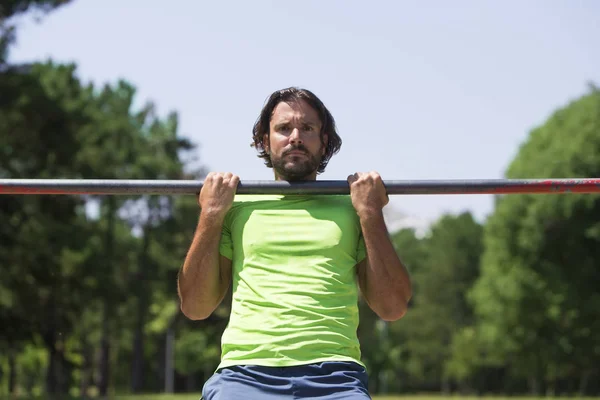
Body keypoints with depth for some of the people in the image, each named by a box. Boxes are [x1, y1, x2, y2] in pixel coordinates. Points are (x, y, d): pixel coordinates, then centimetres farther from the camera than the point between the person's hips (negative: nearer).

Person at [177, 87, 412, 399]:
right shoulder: (238, 208, 19)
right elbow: (195, 307, 13)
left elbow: (393, 307, 10)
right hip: (246, 372, 0)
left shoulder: (349, 210, 19)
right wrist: (211, 214, 8)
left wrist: (371, 214, 6)